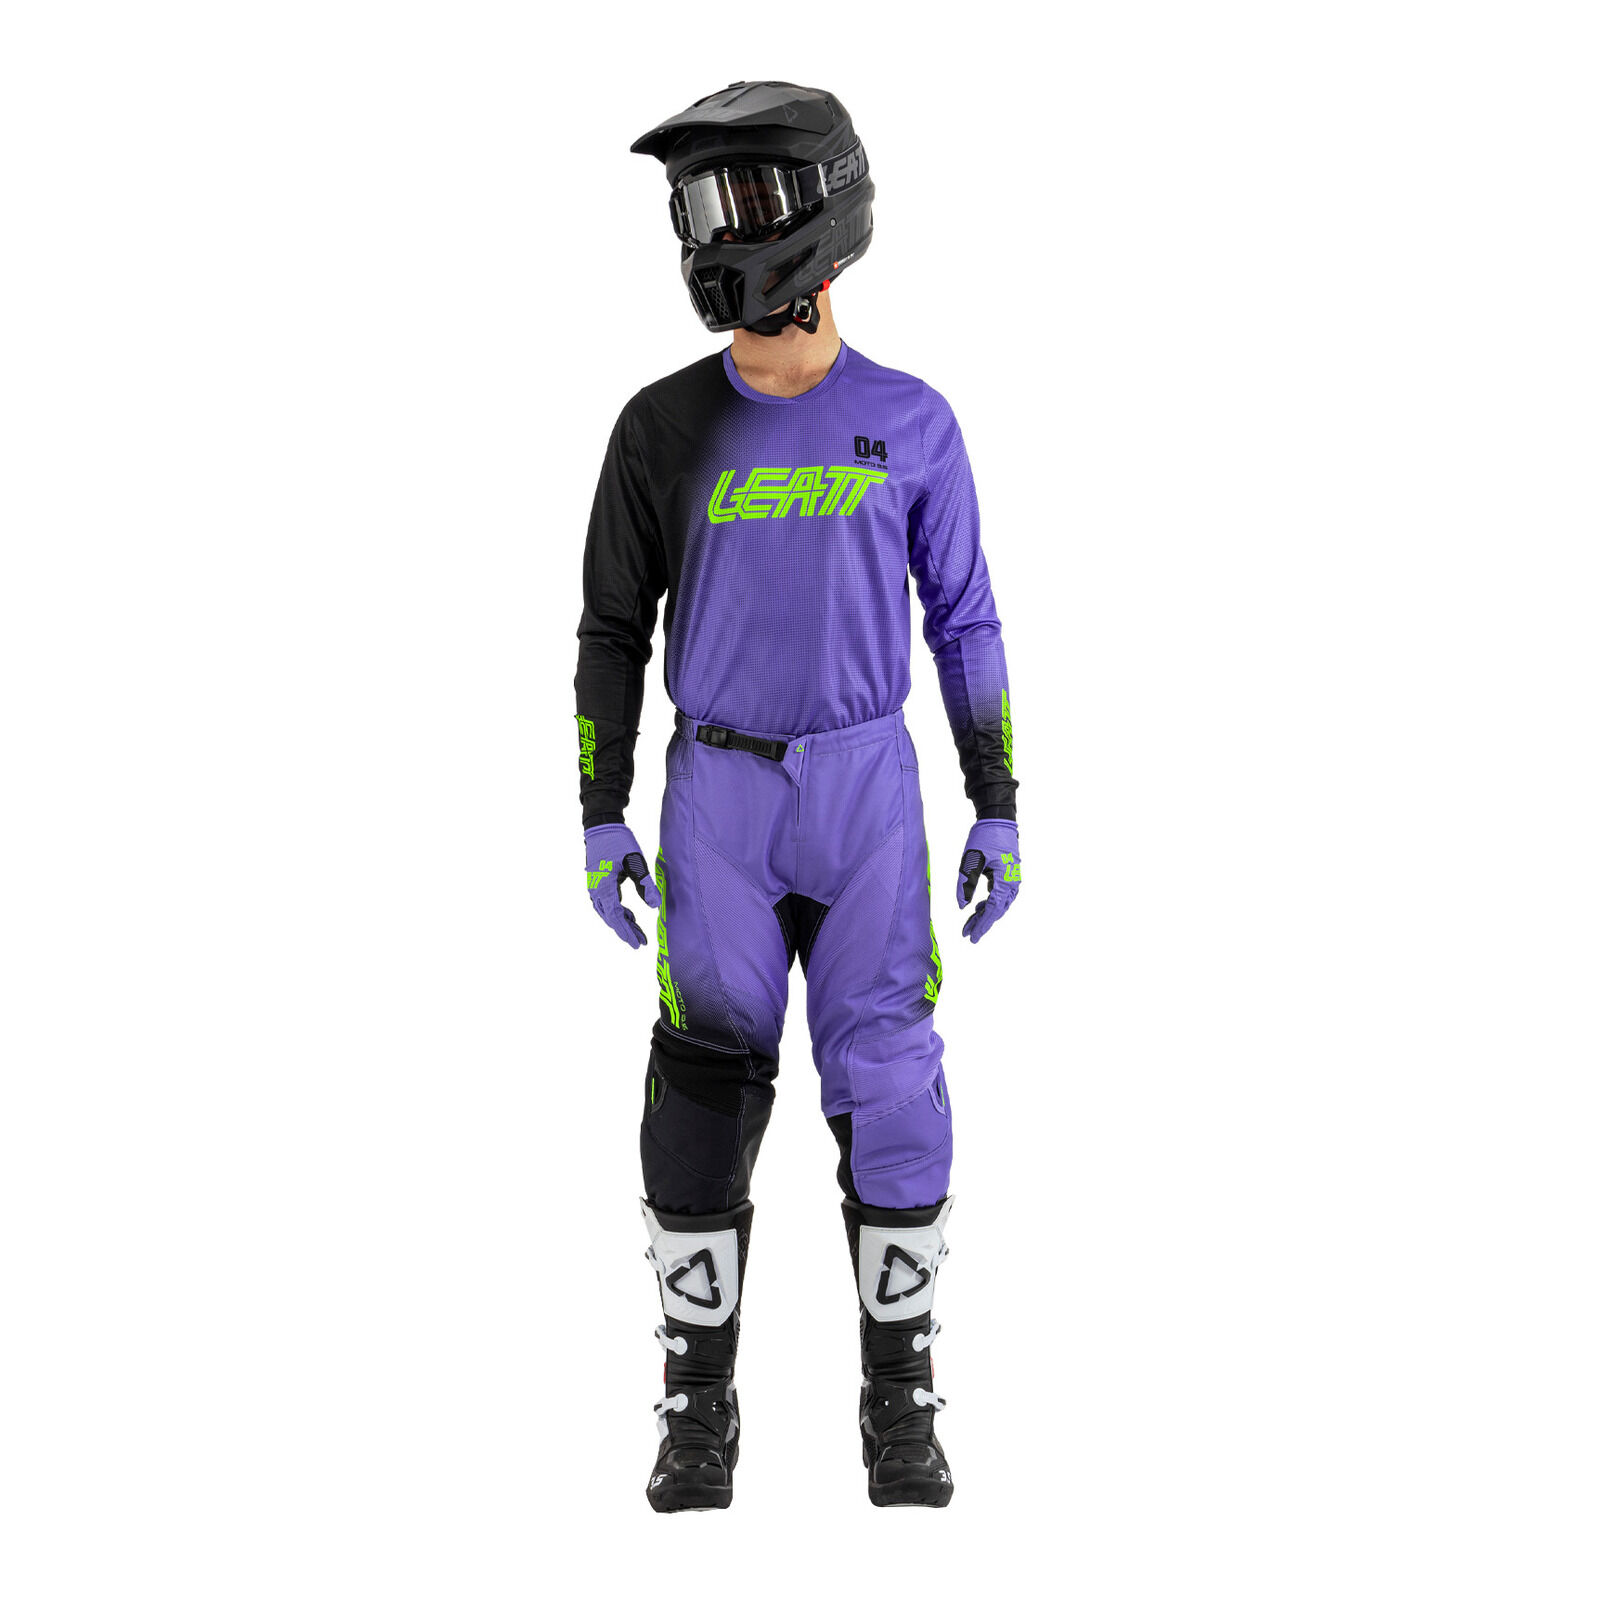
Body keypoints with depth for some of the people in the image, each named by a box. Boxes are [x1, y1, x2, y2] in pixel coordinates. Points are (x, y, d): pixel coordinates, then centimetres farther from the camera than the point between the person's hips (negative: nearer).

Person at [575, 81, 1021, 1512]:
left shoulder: (912, 427, 0)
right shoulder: (665, 427, 0)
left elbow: (963, 623, 5)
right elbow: (614, 626, 4)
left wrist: (1000, 810, 2)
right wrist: (601, 820, -1)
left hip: (869, 791, 0)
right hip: (718, 798, 0)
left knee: (889, 1088, -2)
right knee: (708, 1097, -1)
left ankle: (901, 1403, 13)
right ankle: (701, 1409, 13)